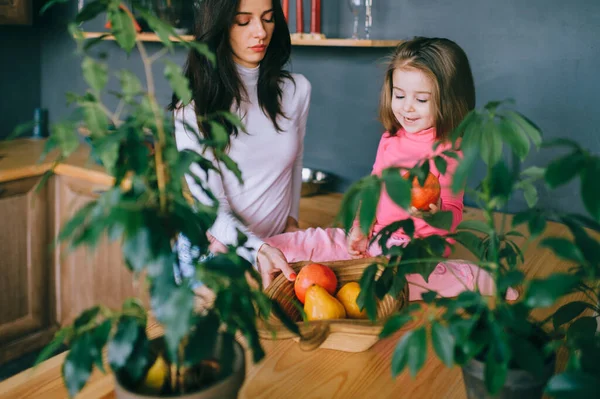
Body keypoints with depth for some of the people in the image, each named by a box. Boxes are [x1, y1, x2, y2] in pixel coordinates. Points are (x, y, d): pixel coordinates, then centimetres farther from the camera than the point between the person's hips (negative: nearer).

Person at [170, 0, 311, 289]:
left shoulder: (296, 89, -5)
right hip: (214, 249, -3)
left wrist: (291, 218, 6)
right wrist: (256, 249, -33)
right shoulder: (194, 103, -16)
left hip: (276, 247, 3)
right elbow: (207, 204, -19)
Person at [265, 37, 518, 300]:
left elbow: (454, 214, -9)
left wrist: (436, 212, -34)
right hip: (372, 239, 5)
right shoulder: (390, 140, 9)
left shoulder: (449, 151, -9)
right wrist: (360, 228, 5)